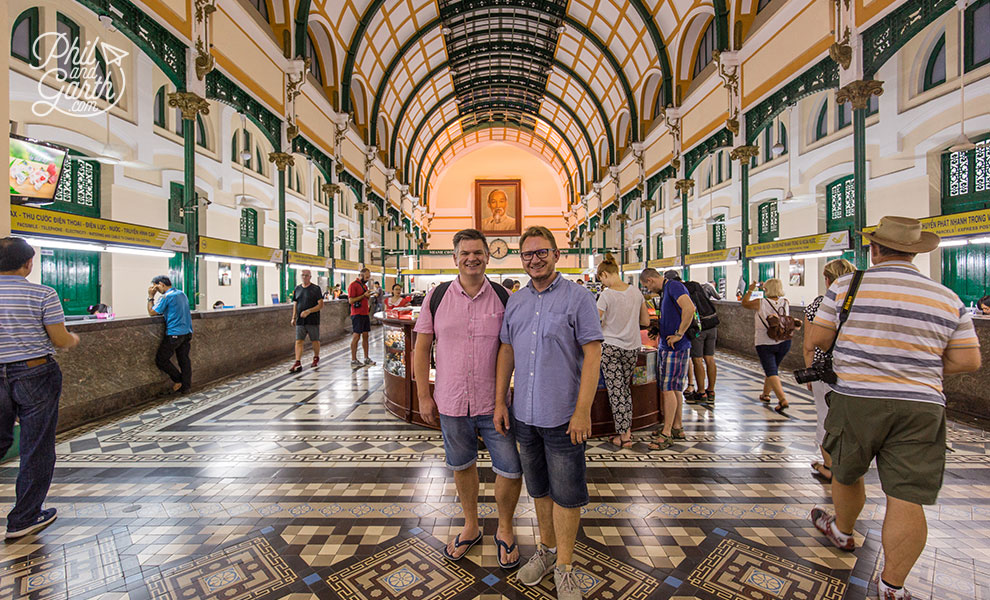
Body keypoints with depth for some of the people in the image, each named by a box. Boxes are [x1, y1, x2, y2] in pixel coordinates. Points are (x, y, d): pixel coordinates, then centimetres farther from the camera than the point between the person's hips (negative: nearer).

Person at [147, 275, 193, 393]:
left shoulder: (166, 296, -10)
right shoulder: (182, 294, 15)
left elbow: (152, 312, -6)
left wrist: (150, 297, 3)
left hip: (174, 334, -8)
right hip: (187, 333, 8)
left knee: (161, 359, 5)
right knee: (184, 360, 9)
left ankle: (178, 380, 9)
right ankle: (185, 387, 13)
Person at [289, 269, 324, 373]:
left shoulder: (316, 289, -4)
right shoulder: (297, 289, 11)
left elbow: (321, 305, -9)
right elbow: (295, 304, 17)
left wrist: (308, 311, -20)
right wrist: (293, 318, 11)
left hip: (313, 320, -3)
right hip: (300, 321, 3)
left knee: (315, 341, 8)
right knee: (299, 341, -4)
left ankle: (316, 358, 29)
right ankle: (297, 363, -6)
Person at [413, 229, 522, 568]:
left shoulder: (504, 298, -4)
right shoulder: (437, 296, -2)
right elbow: (422, 348, 2)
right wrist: (424, 396, 0)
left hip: (494, 403, -1)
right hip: (451, 403, 1)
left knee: (511, 470, 4)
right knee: (462, 466, 19)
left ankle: (504, 530, 34)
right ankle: (471, 527, 44)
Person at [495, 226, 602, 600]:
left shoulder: (577, 297, -7)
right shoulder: (515, 301, 7)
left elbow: (592, 354, -11)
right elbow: (507, 351, 11)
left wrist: (583, 410, -15)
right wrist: (500, 402, 7)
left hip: (563, 417, -4)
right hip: (524, 415, 5)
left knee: (566, 494, 9)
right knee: (539, 488, 20)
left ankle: (564, 567, 30)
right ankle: (546, 549, 42)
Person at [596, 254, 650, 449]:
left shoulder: (606, 295, -14)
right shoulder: (636, 291, 2)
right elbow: (646, 321, 9)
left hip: (610, 347, -5)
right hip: (632, 347, 6)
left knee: (616, 391, 2)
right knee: (626, 389, 18)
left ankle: (623, 436, 8)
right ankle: (627, 429, 26)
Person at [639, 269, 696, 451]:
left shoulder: (674, 286, -13)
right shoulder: (665, 290, 17)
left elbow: (689, 309, -27)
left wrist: (679, 334, -22)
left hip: (675, 347, -10)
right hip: (665, 346, 10)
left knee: (669, 388, -7)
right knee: (673, 388, 15)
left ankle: (667, 434, -1)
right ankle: (677, 427, 25)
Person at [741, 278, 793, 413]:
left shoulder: (760, 303, -12)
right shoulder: (786, 302, 0)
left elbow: (745, 303, 5)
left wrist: (750, 290, 16)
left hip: (765, 343, -5)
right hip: (784, 342, 5)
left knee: (771, 372, -5)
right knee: (773, 369, 20)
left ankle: (783, 399, -20)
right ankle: (765, 394, 35)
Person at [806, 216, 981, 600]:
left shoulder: (846, 286, -5)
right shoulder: (948, 299, 5)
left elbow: (818, 338, -4)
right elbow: (968, 361, 5)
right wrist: (920, 366, 19)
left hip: (855, 399, -2)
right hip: (922, 406, 3)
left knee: (846, 473, 20)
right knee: (907, 499, 5)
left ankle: (843, 532, 43)